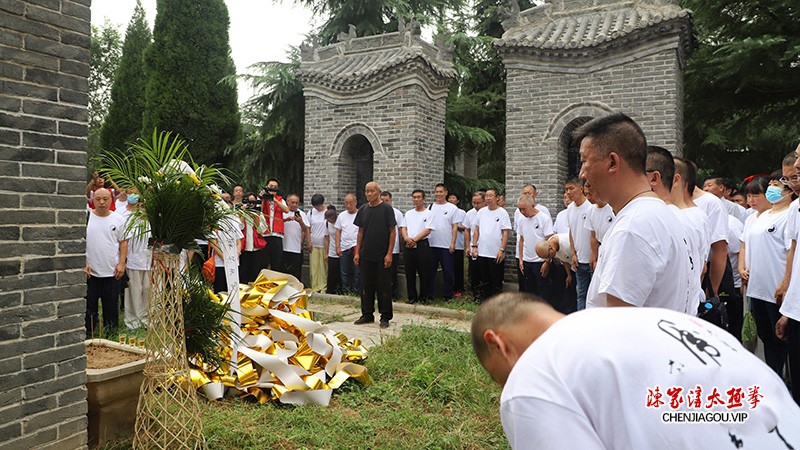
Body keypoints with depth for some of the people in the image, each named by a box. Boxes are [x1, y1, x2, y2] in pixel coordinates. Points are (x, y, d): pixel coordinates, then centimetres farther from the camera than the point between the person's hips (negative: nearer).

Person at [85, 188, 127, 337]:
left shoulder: (118, 219, 3)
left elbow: (123, 241, 6)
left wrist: (122, 263, -2)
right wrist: (83, 263, -6)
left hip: (112, 271, 1)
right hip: (90, 271, -1)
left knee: (111, 306, 9)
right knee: (89, 305, 7)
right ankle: (88, 334, 20)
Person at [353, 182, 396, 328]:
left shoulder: (386, 209, -6)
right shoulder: (363, 210, 8)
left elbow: (392, 231, -6)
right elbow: (361, 232, 13)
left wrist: (389, 253, -12)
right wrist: (357, 252, 7)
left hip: (382, 256, -4)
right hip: (366, 255, 4)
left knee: (384, 287, 2)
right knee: (366, 286, 10)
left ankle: (385, 317, 12)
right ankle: (367, 314, 21)